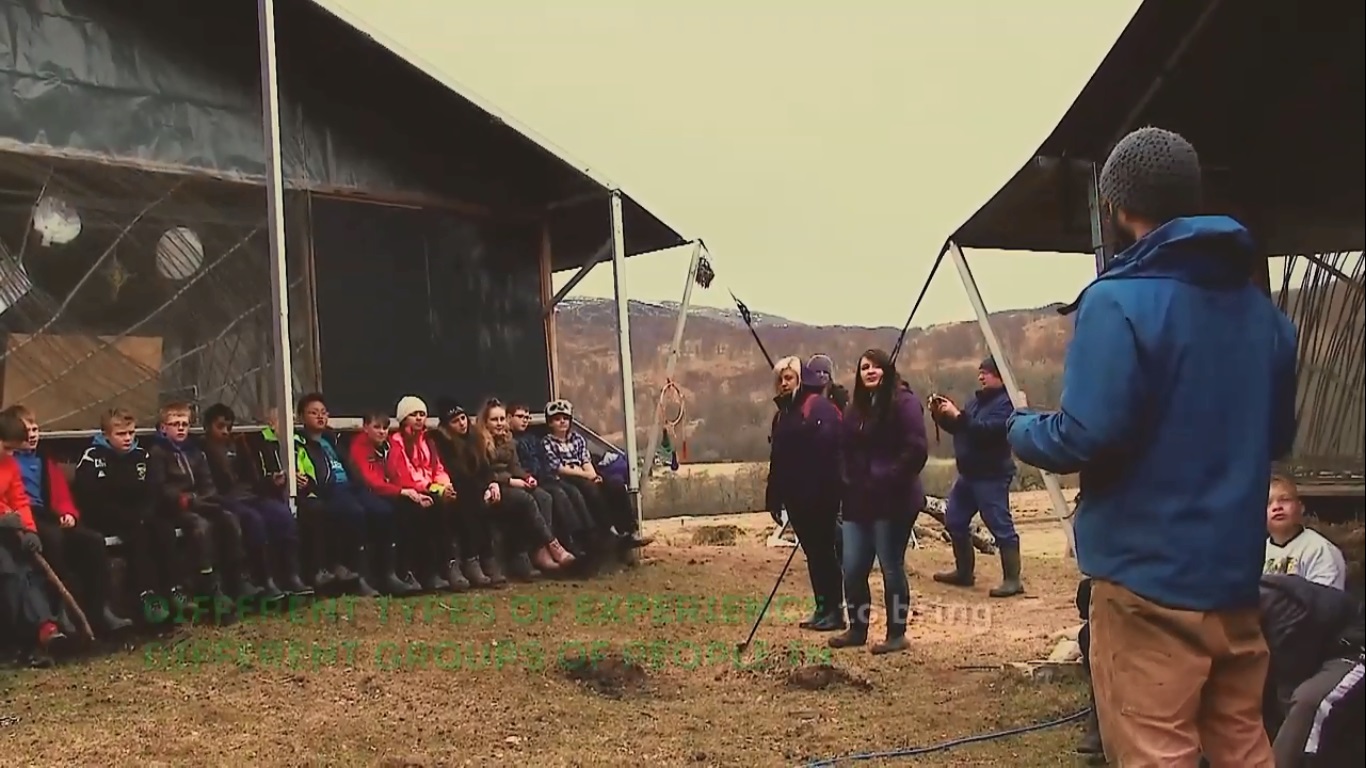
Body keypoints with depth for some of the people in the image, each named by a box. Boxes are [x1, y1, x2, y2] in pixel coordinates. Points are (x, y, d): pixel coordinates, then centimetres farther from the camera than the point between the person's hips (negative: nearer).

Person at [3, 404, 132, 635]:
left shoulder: (45, 461, 27)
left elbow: (62, 494, 22)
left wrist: (68, 513, 1)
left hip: (47, 515, 6)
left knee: (94, 539, -19)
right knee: (54, 538, -38)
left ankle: (100, 609, -23)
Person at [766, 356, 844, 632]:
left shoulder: (820, 408, -11)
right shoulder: (783, 413, 14)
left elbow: (829, 449, -20)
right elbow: (777, 457, 16)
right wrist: (775, 496, 14)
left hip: (821, 495, -8)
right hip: (796, 495, 8)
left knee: (824, 550, -2)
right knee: (812, 551, 12)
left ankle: (835, 610, 5)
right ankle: (822, 608, 18)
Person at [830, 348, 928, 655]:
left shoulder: (904, 401, -9)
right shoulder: (856, 407, 15)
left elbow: (917, 449, -17)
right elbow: (846, 448, 22)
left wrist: (890, 480, -17)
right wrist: (847, 479, 7)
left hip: (893, 501, -7)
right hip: (859, 501, 7)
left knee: (891, 567, 1)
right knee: (852, 568, 8)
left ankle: (897, 634, 12)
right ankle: (857, 628, 22)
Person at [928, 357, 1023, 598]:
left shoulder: (1006, 403, -13)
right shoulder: (977, 400, 16)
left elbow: (986, 429, -27)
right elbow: (959, 429, 20)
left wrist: (957, 415, -25)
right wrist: (940, 415, 4)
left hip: (992, 477, -10)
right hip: (968, 474, 10)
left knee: (1001, 527, -10)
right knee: (955, 521, 14)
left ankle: (1012, 580, -7)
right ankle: (964, 572, 25)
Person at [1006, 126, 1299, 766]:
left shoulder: (1119, 301, -15)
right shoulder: (1263, 310, 8)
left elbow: (1088, 437, -20)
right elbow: (1278, 435, 18)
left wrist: (1021, 428, 0)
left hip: (1148, 575, -7)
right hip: (1235, 573, 7)